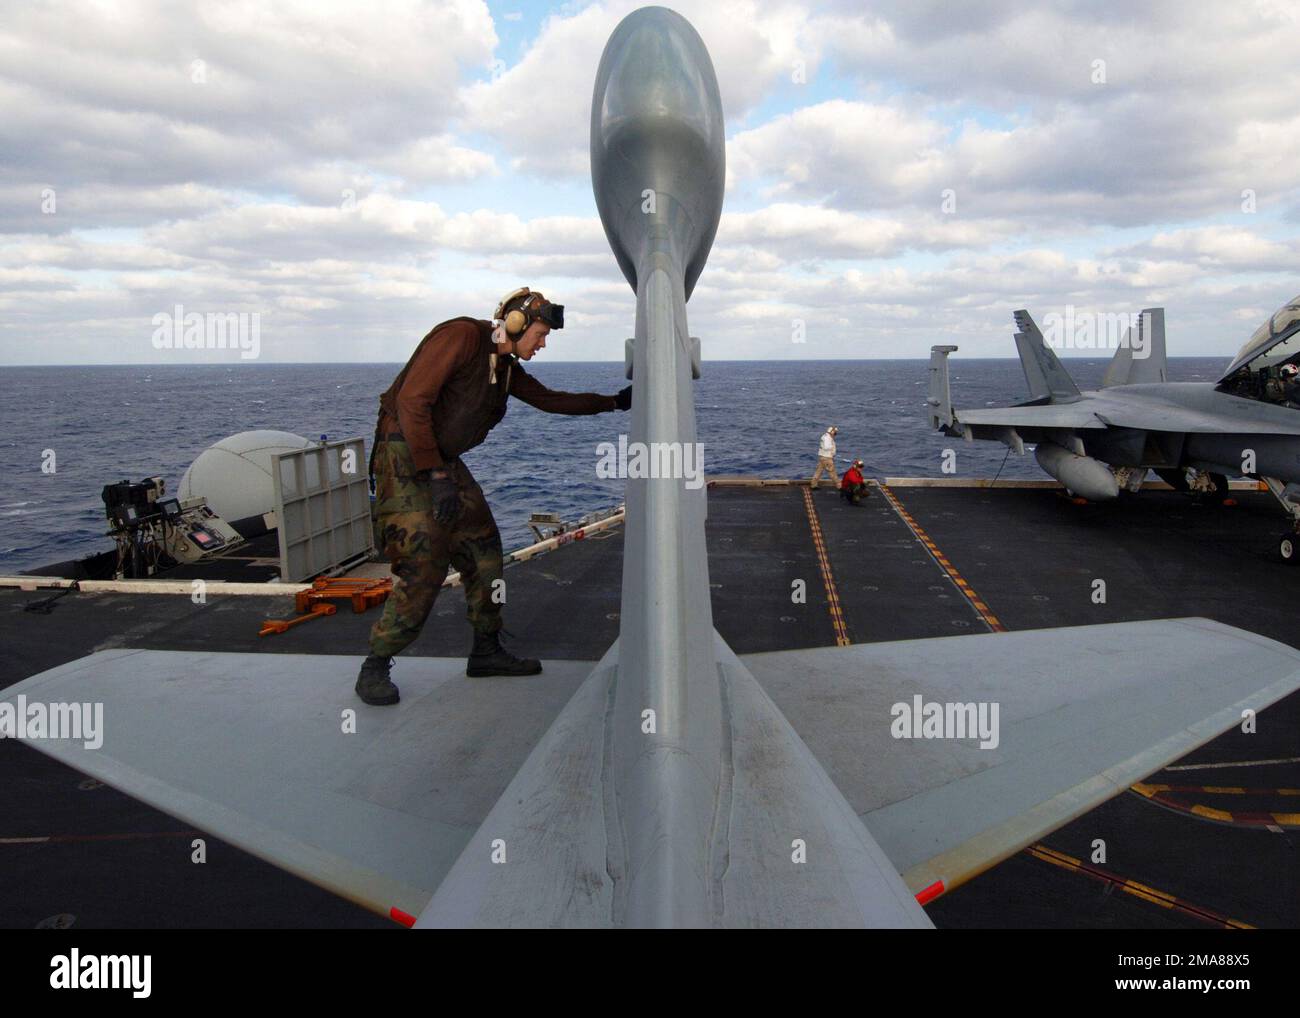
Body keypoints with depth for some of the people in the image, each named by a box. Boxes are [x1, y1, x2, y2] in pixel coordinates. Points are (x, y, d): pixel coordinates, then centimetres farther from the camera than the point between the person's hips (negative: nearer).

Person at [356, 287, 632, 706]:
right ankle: (375, 668, -1)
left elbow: (551, 400, 23)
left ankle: (486, 651, 20)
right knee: (423, 565, -14)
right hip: (405, 455, -9)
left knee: (482, 550, 8)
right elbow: (412, 402, -23)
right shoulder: (461, 336, -17)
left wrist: (613, 402, 19)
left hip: (444, 460, 9)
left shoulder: (507, 367, 11)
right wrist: (437, 477, -25)